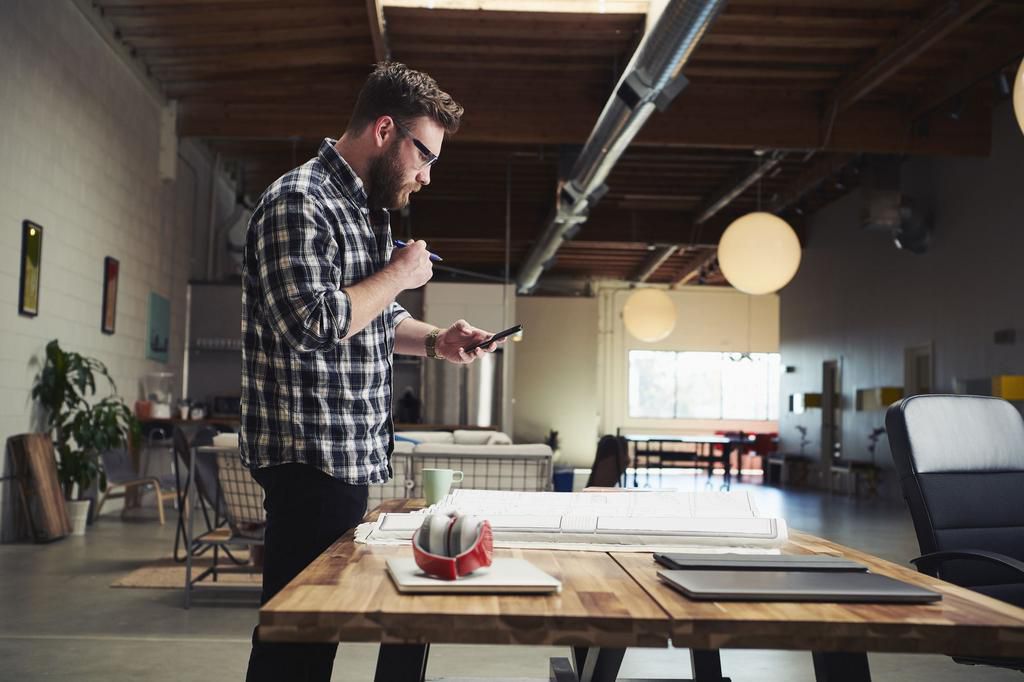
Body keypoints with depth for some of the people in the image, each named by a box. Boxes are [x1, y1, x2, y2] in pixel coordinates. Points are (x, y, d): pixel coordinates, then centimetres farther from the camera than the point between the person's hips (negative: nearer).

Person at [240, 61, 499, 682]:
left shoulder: (368, 209, 16)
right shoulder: (299, 201, -14)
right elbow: (314, 323, -26)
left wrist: (435, 342, 6)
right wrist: (399, 275, -14)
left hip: (350, 455, 9)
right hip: (311, 452, -9)